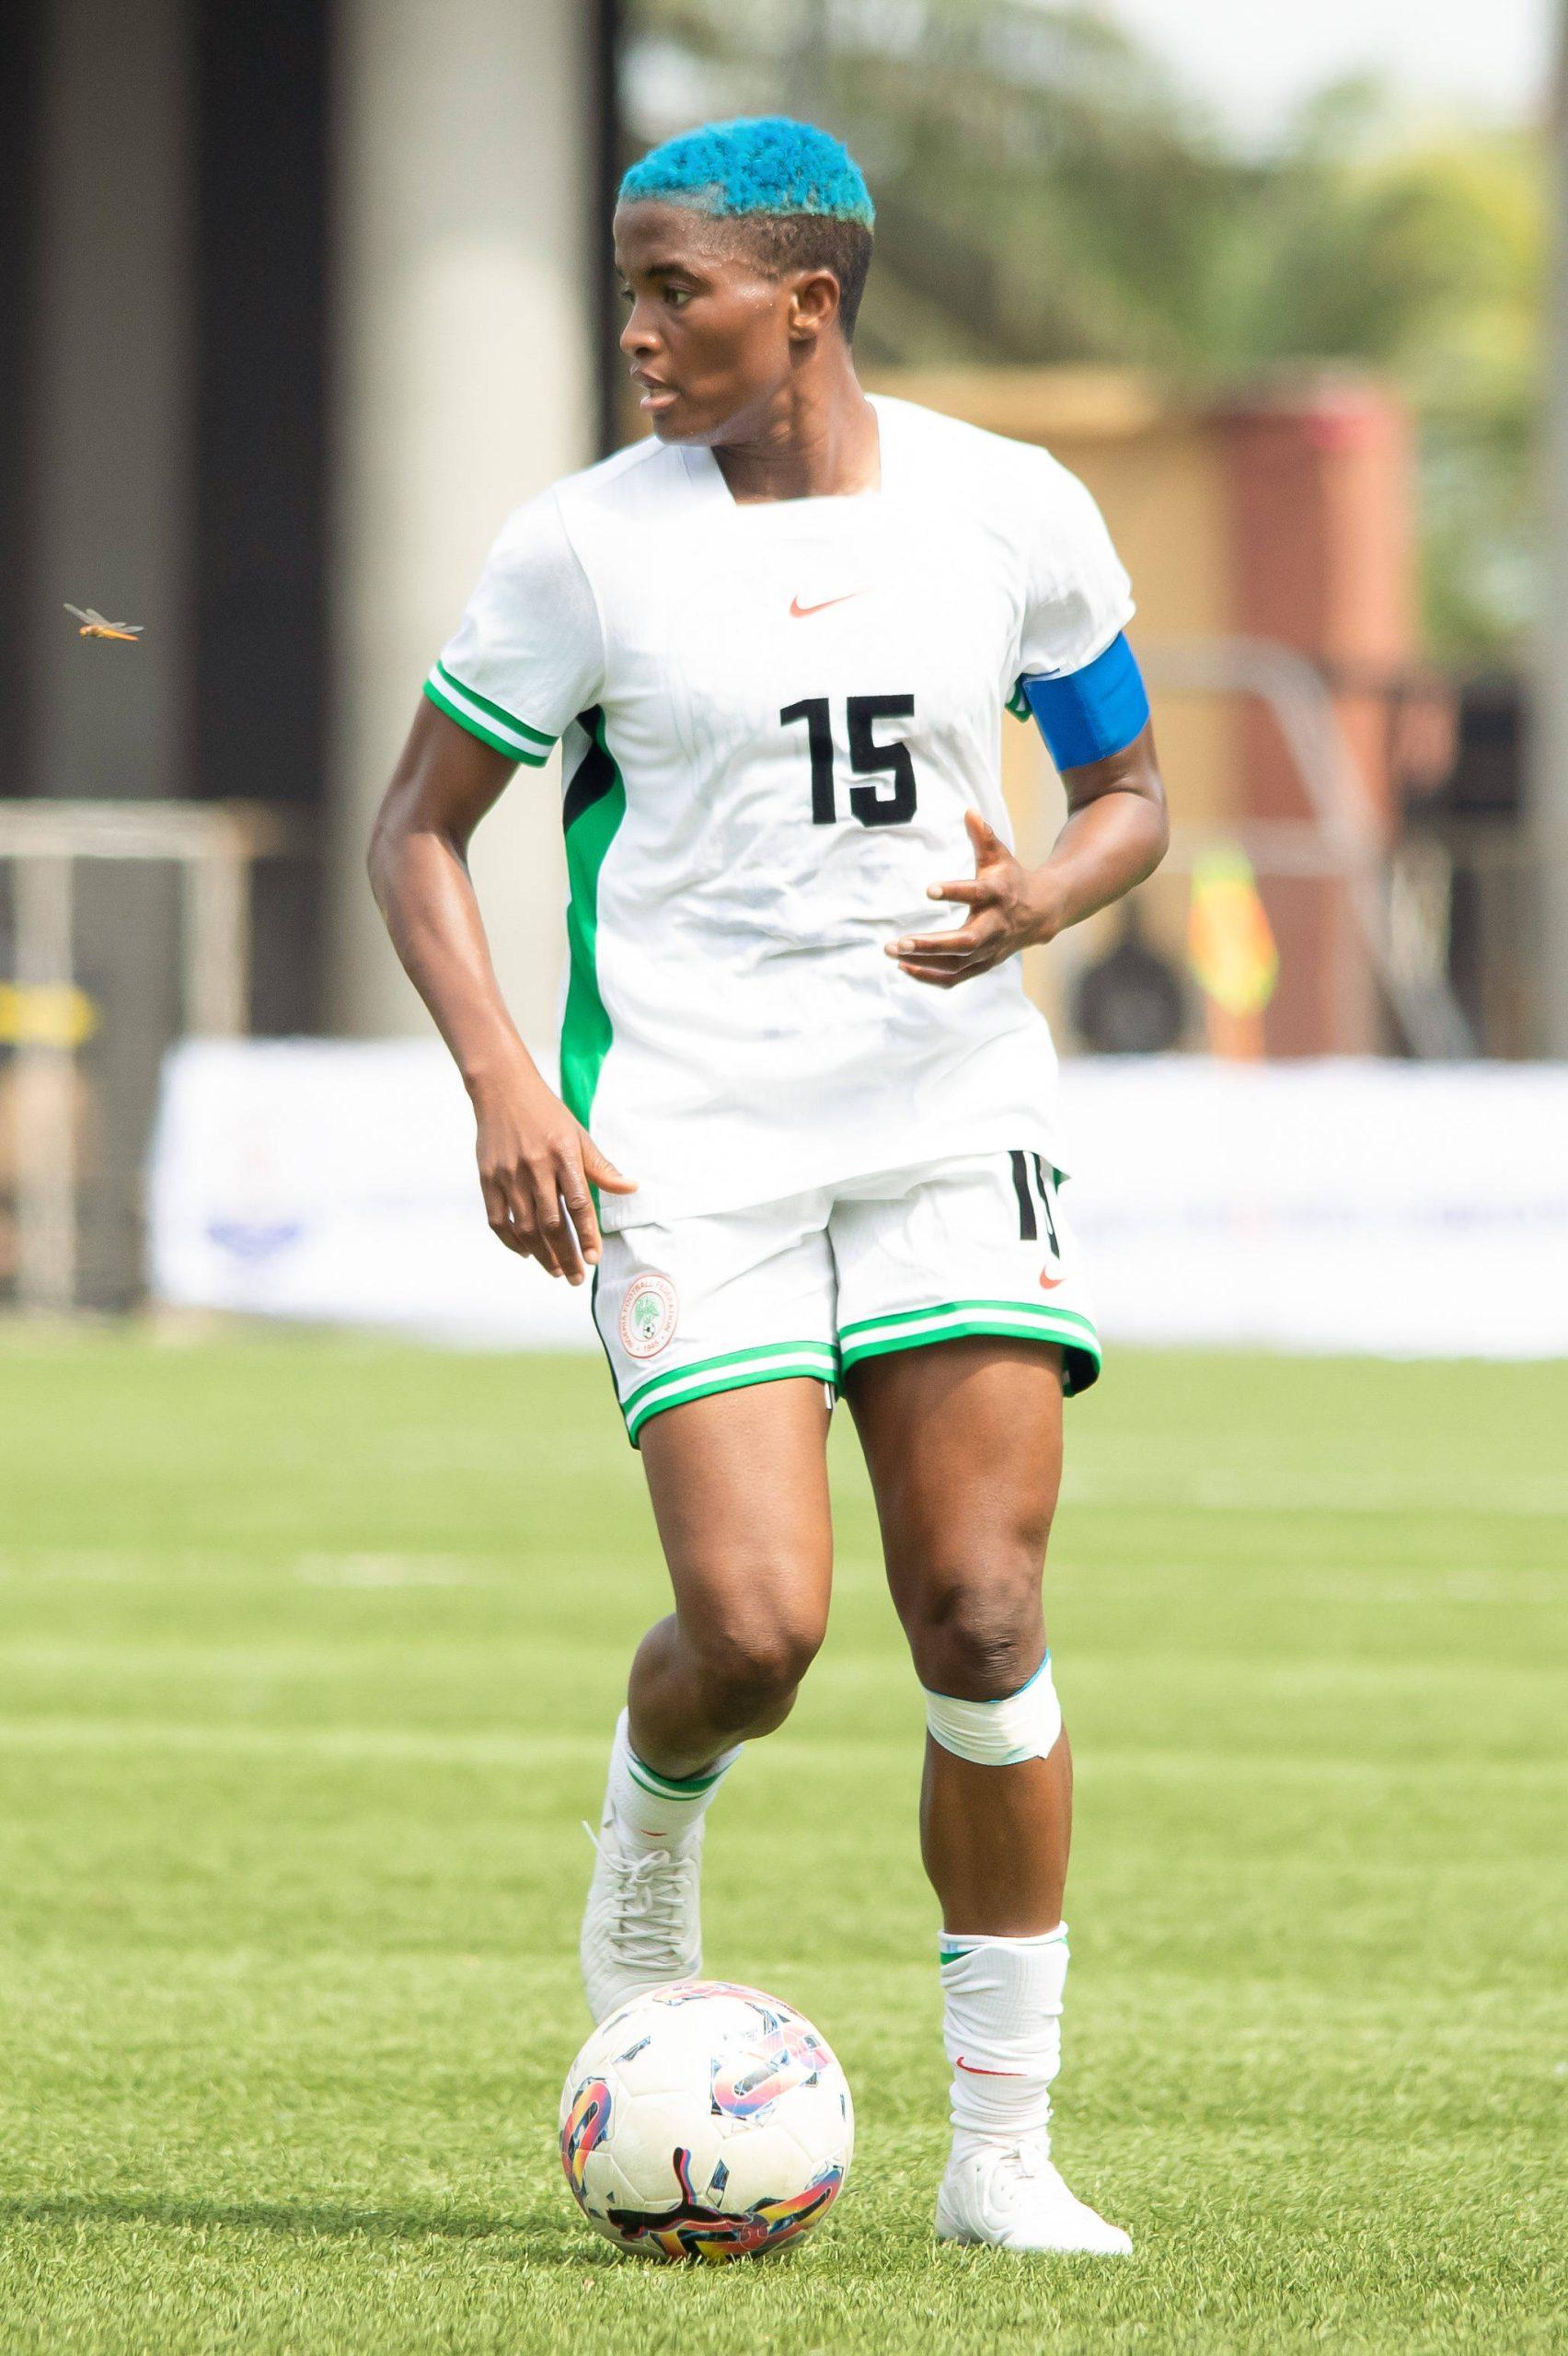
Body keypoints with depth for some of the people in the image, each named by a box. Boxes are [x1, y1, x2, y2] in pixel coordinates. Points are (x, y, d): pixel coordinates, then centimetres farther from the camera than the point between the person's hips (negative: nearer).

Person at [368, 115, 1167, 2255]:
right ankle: (649, 1844, 22)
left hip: (953, 1116, 2)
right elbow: (418, 829, 4)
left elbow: (1130, 792, 14)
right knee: (754, 1626, -16)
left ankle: (1004, 2151, 4)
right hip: (689, 1138, -2)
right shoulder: (585, 544, -3)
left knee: (985, 1620, -7)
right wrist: (502, 1085, -11)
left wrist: (1044, 897, -9)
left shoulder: (1012, 513, 2)